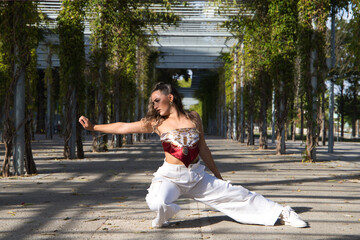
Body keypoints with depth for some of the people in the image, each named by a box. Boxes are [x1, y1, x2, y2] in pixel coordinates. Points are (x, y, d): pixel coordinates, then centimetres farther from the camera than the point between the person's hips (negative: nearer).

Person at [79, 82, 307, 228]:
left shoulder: (193, 118, 3)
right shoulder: (156, 123, -1)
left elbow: (203, 149, 12)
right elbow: (124, 127, -5)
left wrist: (218, 175, 17)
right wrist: (93, 126, -11)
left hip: (198, 176, 2)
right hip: (170, 175, -2)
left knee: (236, 194, 2)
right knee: (157, 203, -33)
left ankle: (281, 212, 19)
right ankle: (165, 215, 4)